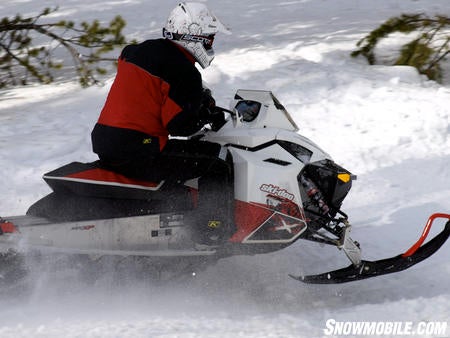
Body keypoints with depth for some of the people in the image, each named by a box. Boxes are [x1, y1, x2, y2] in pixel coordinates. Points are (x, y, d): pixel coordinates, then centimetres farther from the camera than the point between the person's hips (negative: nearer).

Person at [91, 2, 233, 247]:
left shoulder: (136, 51, 14)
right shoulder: (184, 73, -12)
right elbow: (181, 124, -15)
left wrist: (198, 100, 24)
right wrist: (207, 111, 4)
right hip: (139, 152, -9)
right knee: (218, 158, -3)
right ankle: (211, 228, -9)